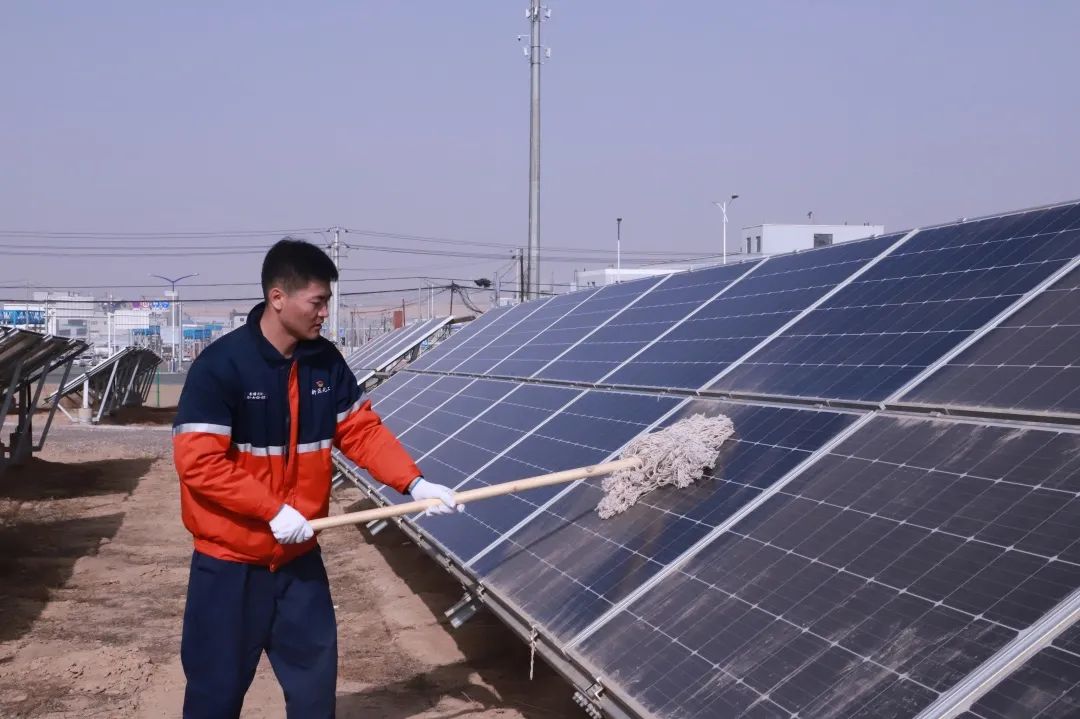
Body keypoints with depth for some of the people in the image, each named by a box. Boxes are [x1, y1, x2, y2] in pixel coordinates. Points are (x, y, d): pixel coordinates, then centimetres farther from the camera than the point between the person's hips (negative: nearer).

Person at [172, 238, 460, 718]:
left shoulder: (326, 362, -1)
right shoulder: (219, 366, -19)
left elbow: (362, 430, 4)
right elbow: (198, 461, -21)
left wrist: (414, 483, -10)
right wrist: (273, 510, -23)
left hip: (299, 558, 5)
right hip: (230, 563, -5)